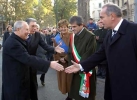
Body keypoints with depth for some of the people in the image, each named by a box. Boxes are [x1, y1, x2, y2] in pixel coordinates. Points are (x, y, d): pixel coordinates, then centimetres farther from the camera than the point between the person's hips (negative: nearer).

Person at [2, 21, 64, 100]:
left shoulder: (16, 41, 9)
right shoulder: (12, 43, -26)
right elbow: (28, 59, -34)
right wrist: (50, 64, -36)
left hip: (20, 78, 10)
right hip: (15, 82, -10)